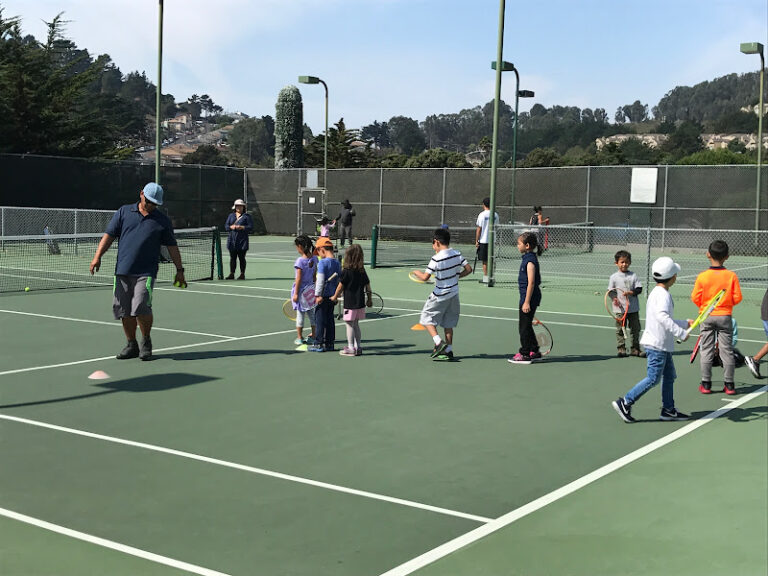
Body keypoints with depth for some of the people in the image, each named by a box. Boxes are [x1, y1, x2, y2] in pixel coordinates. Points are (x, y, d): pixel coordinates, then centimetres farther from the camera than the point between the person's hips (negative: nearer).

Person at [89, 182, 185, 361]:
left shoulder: (162, 221, 9)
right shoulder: (124, 212, 11)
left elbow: (172, 246, 13)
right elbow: (109, 235, 9)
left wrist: (179, 270, 9)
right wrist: (98, 256, -2)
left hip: (145, 273, -3)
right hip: (123, 272, 3)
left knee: (141, 307, -17)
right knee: (124, 311, 4)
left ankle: (146, 341, 5)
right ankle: (131, 344, 19)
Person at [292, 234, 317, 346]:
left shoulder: (300, 260, -18)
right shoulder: (314, 258, 0)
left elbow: (299, 278, -17)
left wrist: (296, 293, -13)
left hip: (301, 289, -6)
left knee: (300, 313, 2)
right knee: (311, 312, 15)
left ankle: (299, 338, 8)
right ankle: (313, 336, 23)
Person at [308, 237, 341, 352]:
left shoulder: (322, 262, -14)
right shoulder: (337, 263, 8)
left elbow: (320, 281, -18)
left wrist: (318, 295, -14)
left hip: (323, 296, -7)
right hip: (333, 295, 7)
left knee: (319, 319, -1)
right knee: (330, 319, 13)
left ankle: (319, 344, 2)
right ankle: (330, 343, 17)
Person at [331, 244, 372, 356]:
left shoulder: (346, 271, -12)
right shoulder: (362, 271, 5)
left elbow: (340, 286, -8)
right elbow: (368, 286, 9)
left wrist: (335, 297, 5)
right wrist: (369, 300, 19)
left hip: (350, 303, -6)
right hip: (360, 302, 6)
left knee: (350, 325, 1)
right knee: (356, 325, 17)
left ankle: (351, 348, 4)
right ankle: (358, 347, 20)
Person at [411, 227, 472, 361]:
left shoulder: (436, 259, -19)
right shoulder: (457, 254, -1)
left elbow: (425, 277, -19)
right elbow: (468, 269, 3)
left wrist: (416, 272, 1)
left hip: (440, 296, -6)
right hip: (454, 294, 6)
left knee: (427, 318, 8)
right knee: (448, 323, 15)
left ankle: (439, 342, -8)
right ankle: (448, 351, 15)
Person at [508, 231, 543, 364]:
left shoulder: (530, 261, -18)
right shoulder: (528, 258, 12)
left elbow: (531, 283, -22)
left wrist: (527, 302, -23)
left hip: (529, 298, -10)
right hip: (527, 298, 10)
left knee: (524, 326, -3)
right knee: (526, 326, 17)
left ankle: (524, 354, 4)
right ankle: (534, 351, 25)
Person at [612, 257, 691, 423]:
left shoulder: (657, 292, 14)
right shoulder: (663, 294, -18)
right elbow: (663, 316, -35)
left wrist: (685, 323, 31)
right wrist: (681, 333, -33)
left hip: (663, 345, 10)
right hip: (657, 345, -10)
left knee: (669, 376, 14)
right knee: (653, 378, -6)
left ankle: (668, 410, 20)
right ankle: (625, 402, -2)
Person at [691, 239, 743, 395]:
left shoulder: (702, 276, -11)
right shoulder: (732, 276, -9)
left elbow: (695, 298, -7)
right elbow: (737, 298, -7)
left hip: (707, 317, 0)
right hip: (725, 316, 0)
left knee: (706, 350, 8)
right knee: (727, 350, 8)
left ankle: (706, 384, 11)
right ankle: (729, 384, 12)